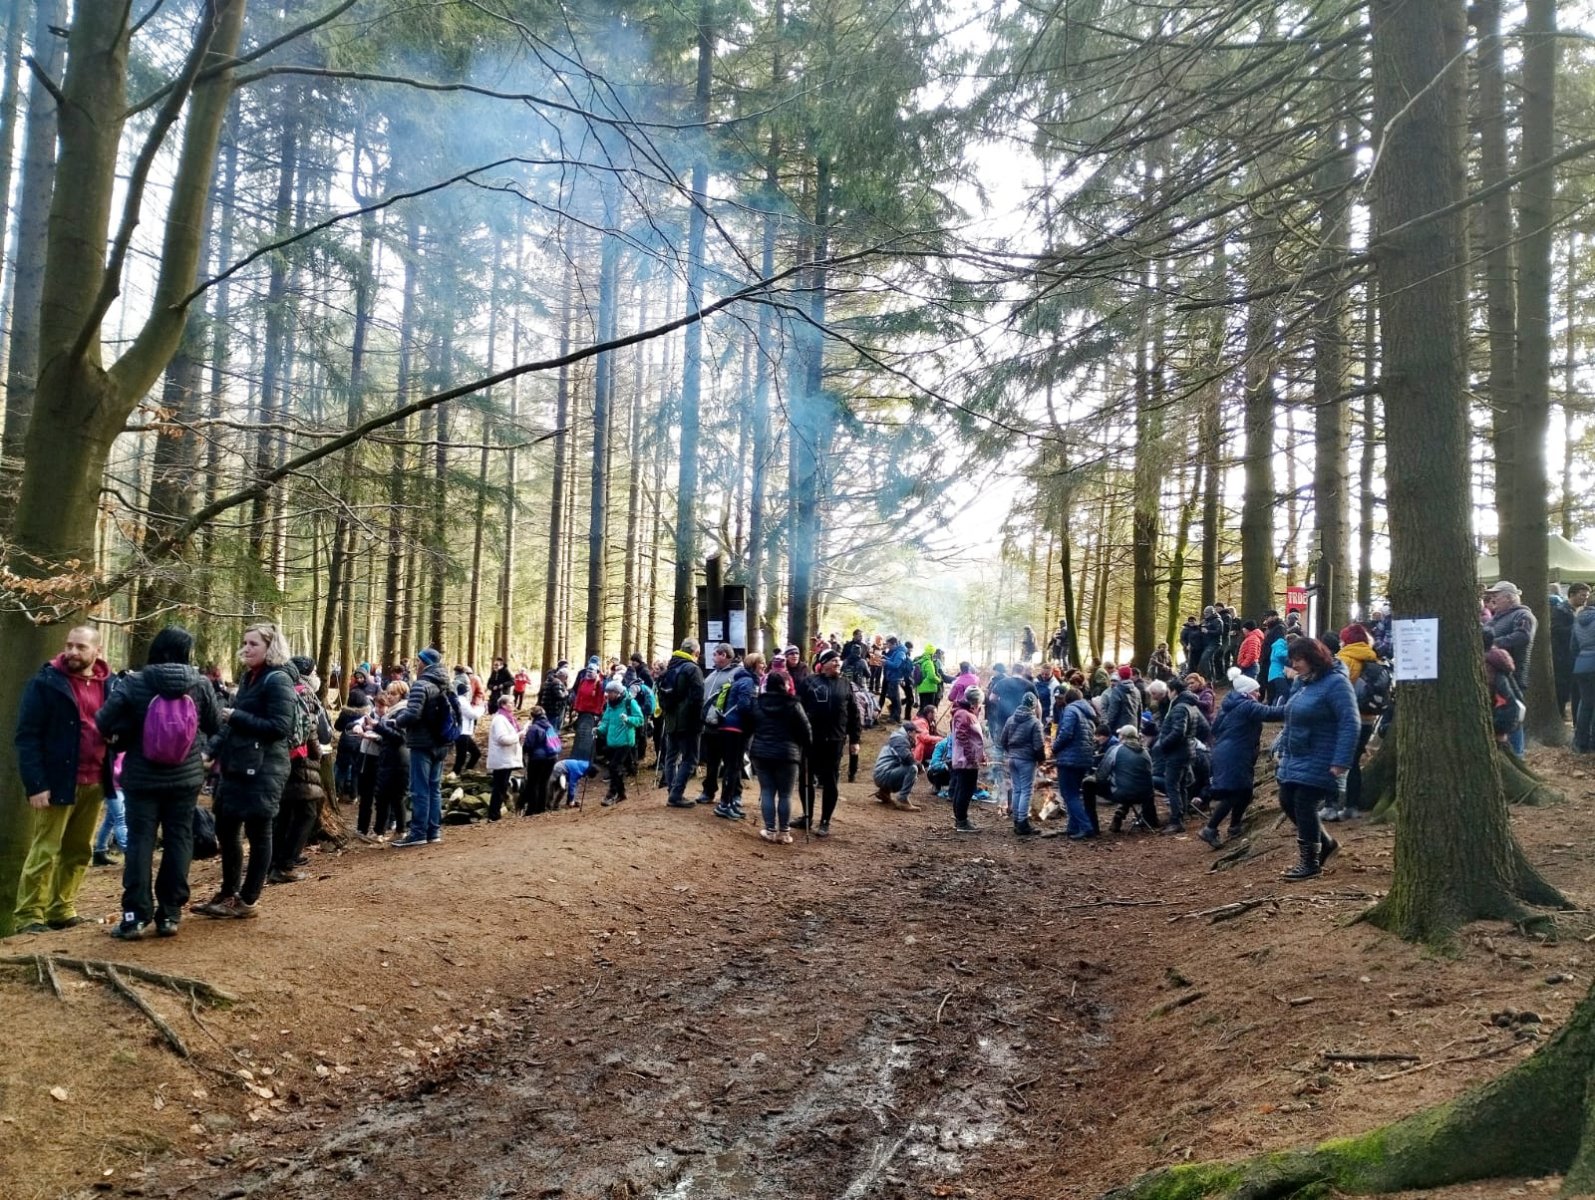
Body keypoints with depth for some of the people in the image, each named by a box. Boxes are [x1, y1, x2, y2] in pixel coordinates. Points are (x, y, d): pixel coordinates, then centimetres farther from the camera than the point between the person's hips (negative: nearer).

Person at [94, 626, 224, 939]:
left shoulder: (136, 684, -9)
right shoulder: (200, 685, -6)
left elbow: (103, 723, -10)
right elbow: (216, 725, 5)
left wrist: (119, 741, 9)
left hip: (142, 777, -1)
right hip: (186, 776, 1)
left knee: (140, 841, 4)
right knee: (179, 840, 8)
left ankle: (136, 914, 3)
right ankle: (169, 913, 11)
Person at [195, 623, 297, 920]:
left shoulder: (278, 680, -12)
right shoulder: (248, 678, 15)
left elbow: (280, 727, -20)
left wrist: (237, 716, -17)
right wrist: (213, 751, 10)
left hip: (263, 769, -9)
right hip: (237, 766, 9)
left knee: (257, 833, 1)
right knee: (225, 829, 14)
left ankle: (248, 901, 11)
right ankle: (229, 893, 28)